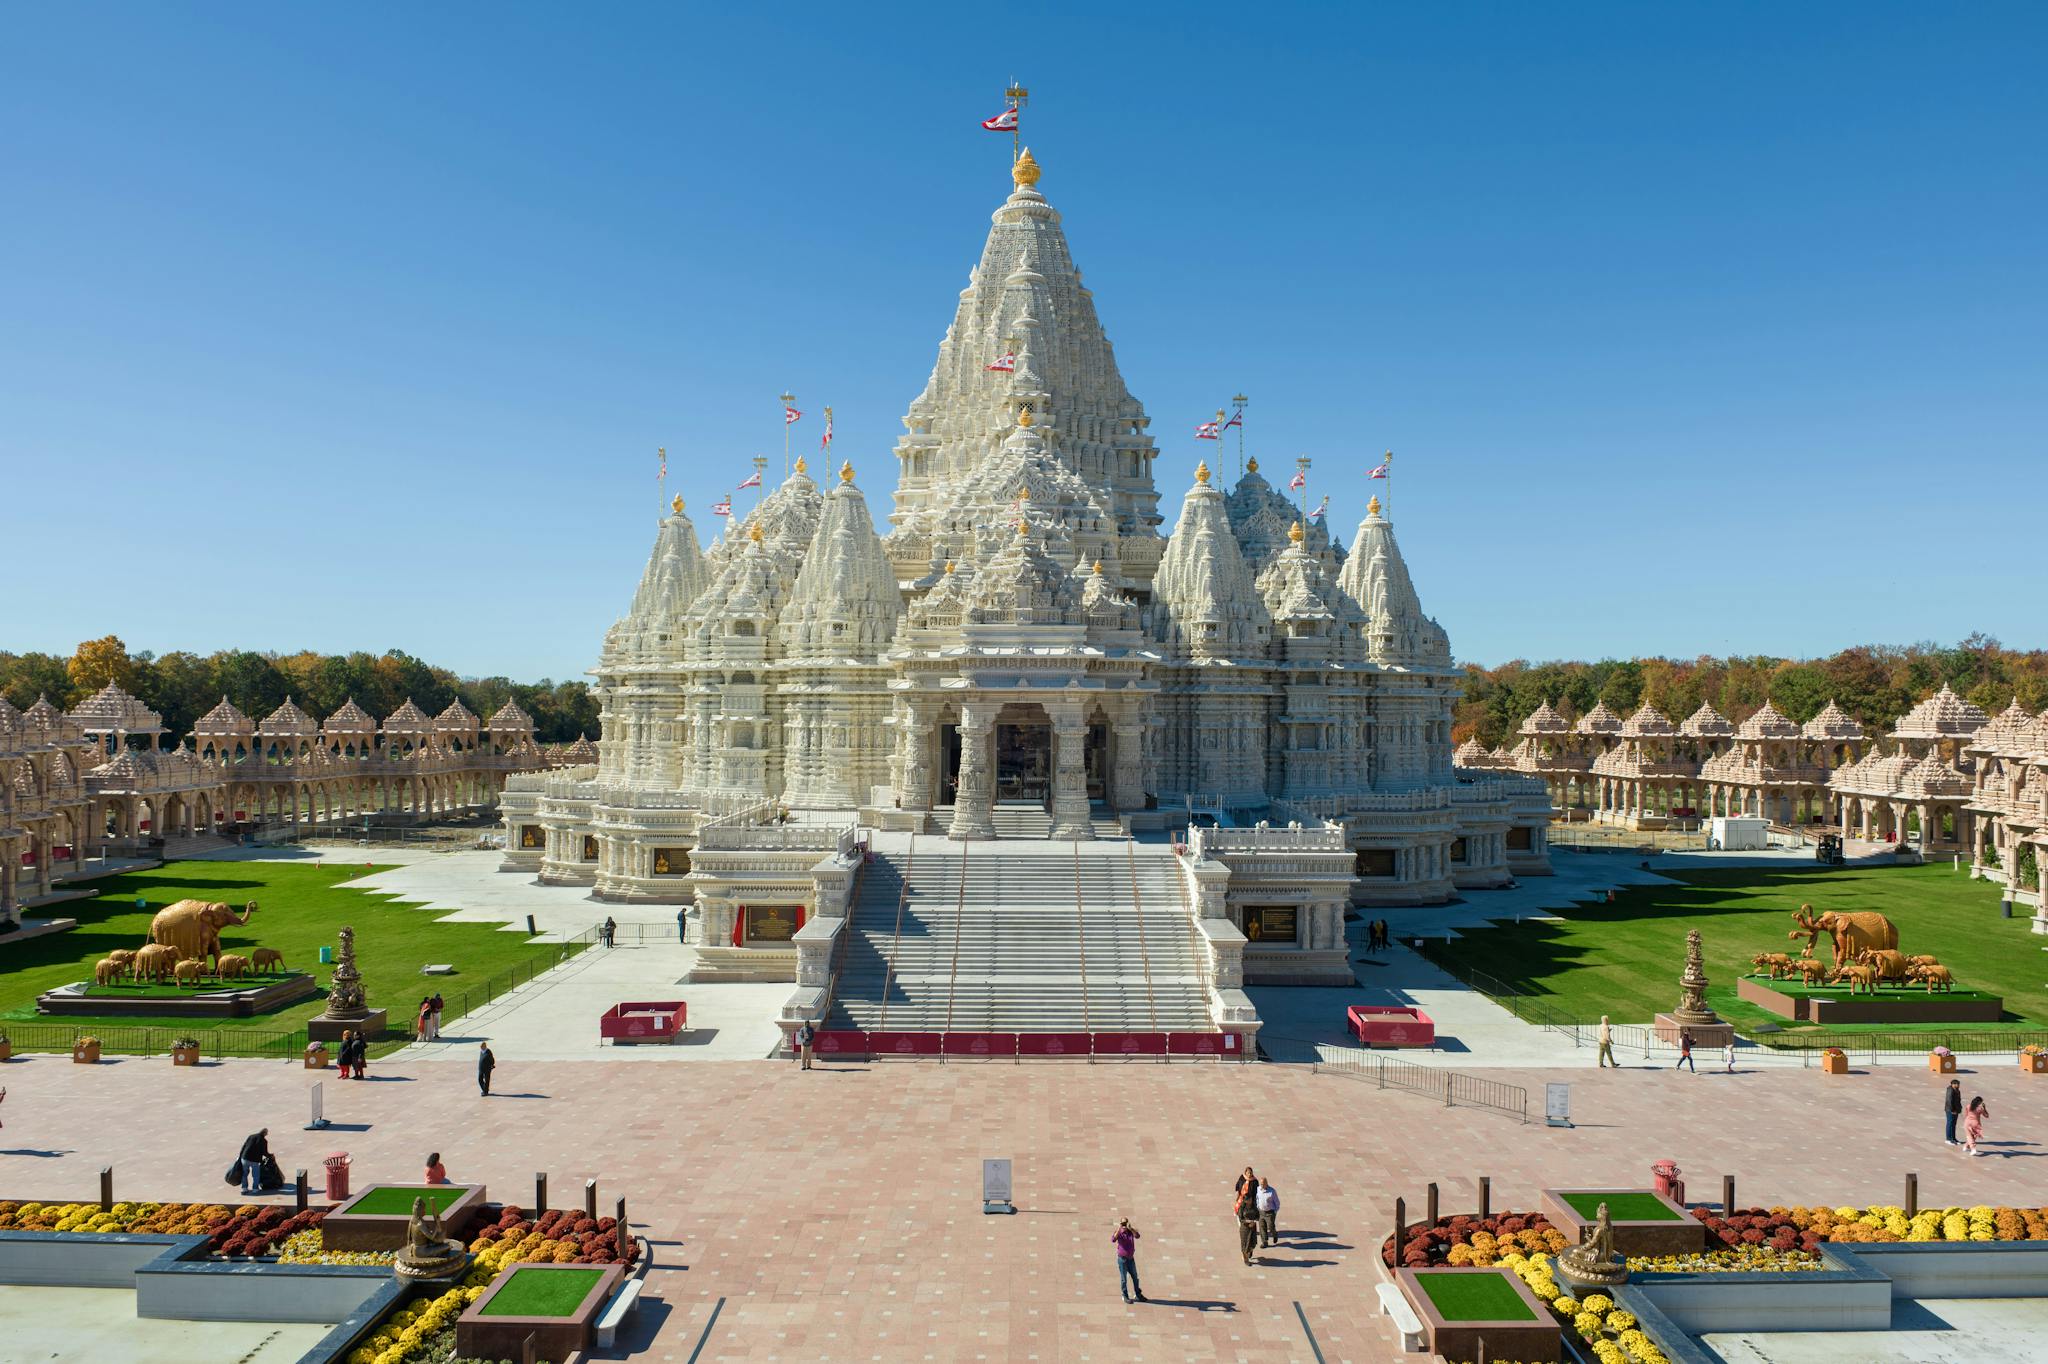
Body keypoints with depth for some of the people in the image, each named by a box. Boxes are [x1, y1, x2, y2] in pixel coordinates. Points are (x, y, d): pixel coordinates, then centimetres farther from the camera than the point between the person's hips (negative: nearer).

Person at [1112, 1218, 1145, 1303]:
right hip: (1122, 1259, -3)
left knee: (1135, 1277, 13)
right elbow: (1113, 1240, -30)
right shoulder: (1118, 1232, -10)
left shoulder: (1131, 1231, -3)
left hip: (1131, 1258, 3)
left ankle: (1138, 1295, 28)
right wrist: (1119, 1229, -36)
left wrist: (1130, 1228, -37)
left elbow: (1137, 1236, -24)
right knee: (1123, 1278, 3)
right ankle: (1125, 1296, 16)